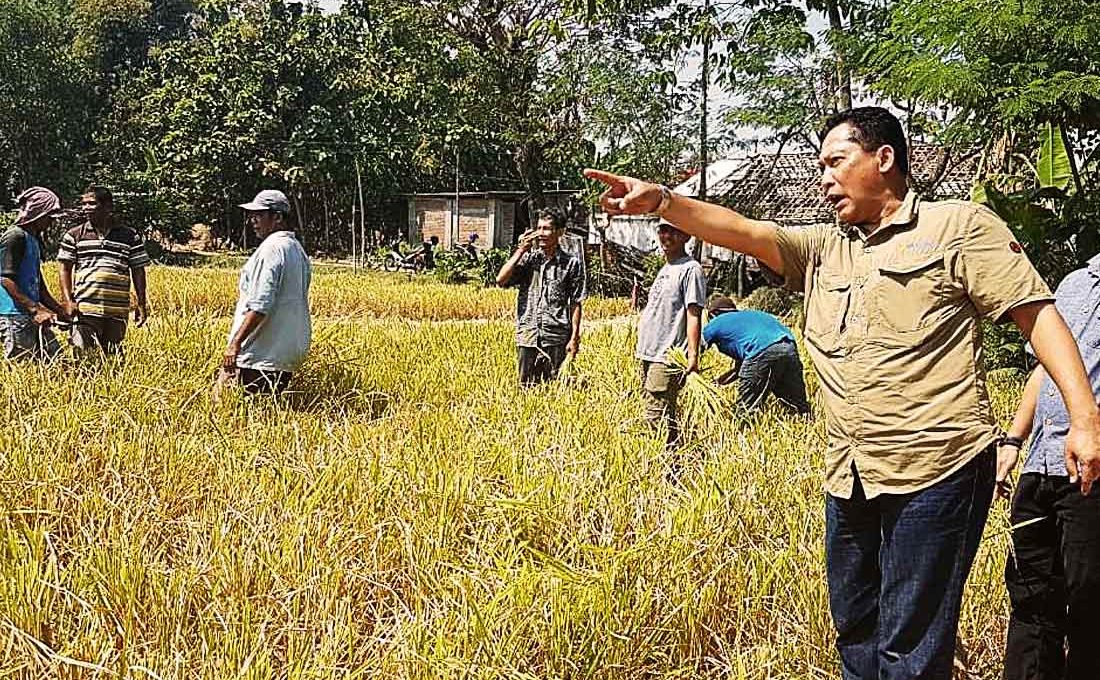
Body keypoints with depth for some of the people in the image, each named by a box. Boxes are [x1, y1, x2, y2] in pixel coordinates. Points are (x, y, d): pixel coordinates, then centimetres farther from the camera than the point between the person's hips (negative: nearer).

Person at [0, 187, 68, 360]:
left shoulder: (34, 239, 19)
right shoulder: (15, 236, -10)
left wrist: (59, 310, 18)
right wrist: (36, 309, -22)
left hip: (33, 315, 10)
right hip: (15, 315, -10)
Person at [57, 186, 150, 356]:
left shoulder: (130, 237, 7)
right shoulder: (74, 236, 7)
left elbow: (138, 271, 10)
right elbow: (65, 270, 7)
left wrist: (141, 304, 7)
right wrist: (68, 301, -4)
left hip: (117, 313, 1)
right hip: (84, 310, -1)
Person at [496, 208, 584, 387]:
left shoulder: (571, 263, 2)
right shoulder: (528, 259, 8)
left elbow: (575, 304, 1)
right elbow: (501, 280, -5)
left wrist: (574, 338, -5)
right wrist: (521, 251, -4)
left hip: (556, 338, -2)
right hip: (527, 336, 2)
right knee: (526, 387, 5)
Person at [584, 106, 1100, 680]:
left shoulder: (959, 226, 0)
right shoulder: (823, 249, 17)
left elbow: (1035, 312, -4)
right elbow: (742, 232, 5)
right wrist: (659, 201, -10)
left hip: (936, 470, -7)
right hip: (849, 478, 7)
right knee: (855, 632, 17)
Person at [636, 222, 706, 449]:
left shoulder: (690, 269, -8)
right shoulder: (665, 269, 20)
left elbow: (693, 315, -15)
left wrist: (693, 355, -21)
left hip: (668, 357, -10)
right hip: (649, 354, 10)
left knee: (657, 415, -13)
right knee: (651, 410, 10)